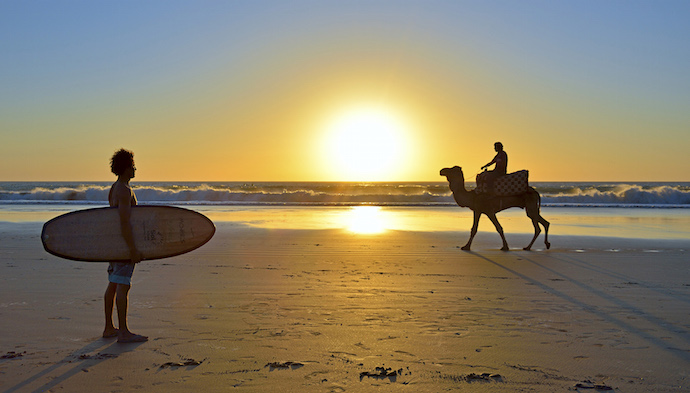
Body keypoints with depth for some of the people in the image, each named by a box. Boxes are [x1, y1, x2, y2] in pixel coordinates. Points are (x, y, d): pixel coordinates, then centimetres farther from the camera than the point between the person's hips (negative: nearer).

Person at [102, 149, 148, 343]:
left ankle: (109, 328, 19)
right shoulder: (125, 190, -16)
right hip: (124, 242, -10)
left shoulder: (113, 188, 15)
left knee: (113, 285, 12)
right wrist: (133, 249, -24)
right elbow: (124, 222, -23)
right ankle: (124, 332, -6)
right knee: (123, 286, -9)